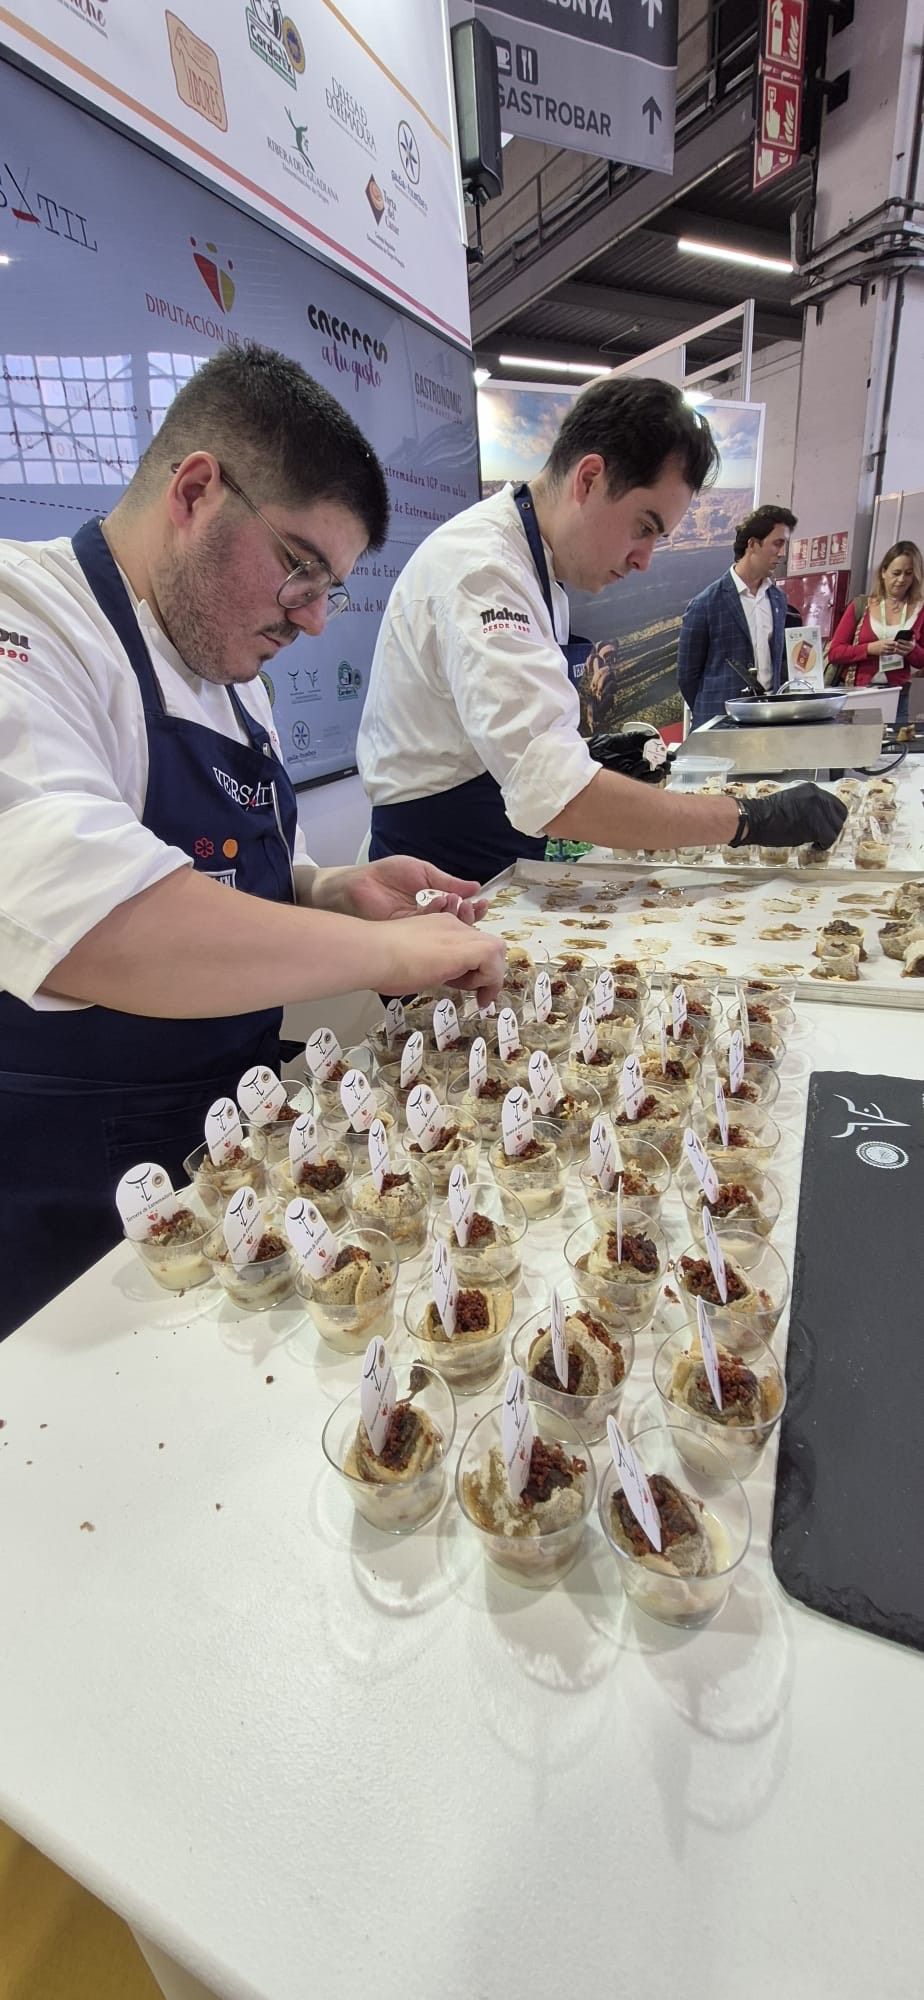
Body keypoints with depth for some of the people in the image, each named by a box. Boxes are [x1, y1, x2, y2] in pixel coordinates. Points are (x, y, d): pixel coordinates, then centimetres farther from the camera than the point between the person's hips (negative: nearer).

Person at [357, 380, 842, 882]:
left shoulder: (526, 558, 11)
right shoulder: (482, 569, -22)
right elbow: (557, 797, -34)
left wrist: (590, 755, 6)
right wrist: (752, 819, -26)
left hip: (498, 871, 9)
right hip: (446, 880, -9)